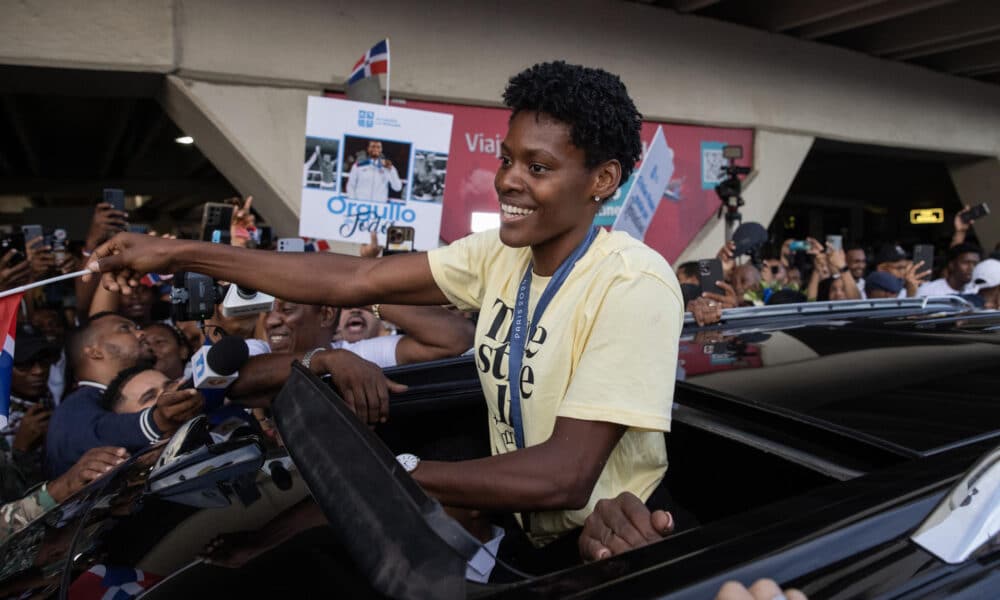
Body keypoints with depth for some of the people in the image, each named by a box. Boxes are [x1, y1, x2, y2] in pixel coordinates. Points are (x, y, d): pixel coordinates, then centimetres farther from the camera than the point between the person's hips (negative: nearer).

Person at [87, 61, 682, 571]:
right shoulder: (501, 253, -4)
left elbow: (566, 476, -29)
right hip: (514, 516, 5)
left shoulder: (634, 286, -24)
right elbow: (356, 280, -9)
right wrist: (179, 254, -10)